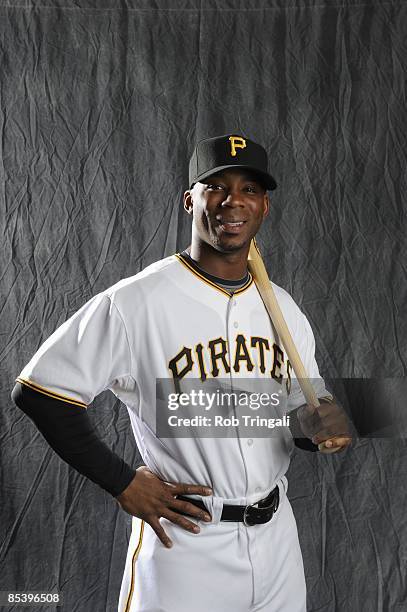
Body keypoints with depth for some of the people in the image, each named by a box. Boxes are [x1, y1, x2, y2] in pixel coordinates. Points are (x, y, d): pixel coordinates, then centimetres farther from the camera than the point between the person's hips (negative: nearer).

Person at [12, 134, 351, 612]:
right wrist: (124, 483, -14)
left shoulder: (286, 309, 4)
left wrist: (321, 424, -11)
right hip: (184, 542, -5)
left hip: (276, 538, 6)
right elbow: (37, 391, -14)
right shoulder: (134, 302, -16)